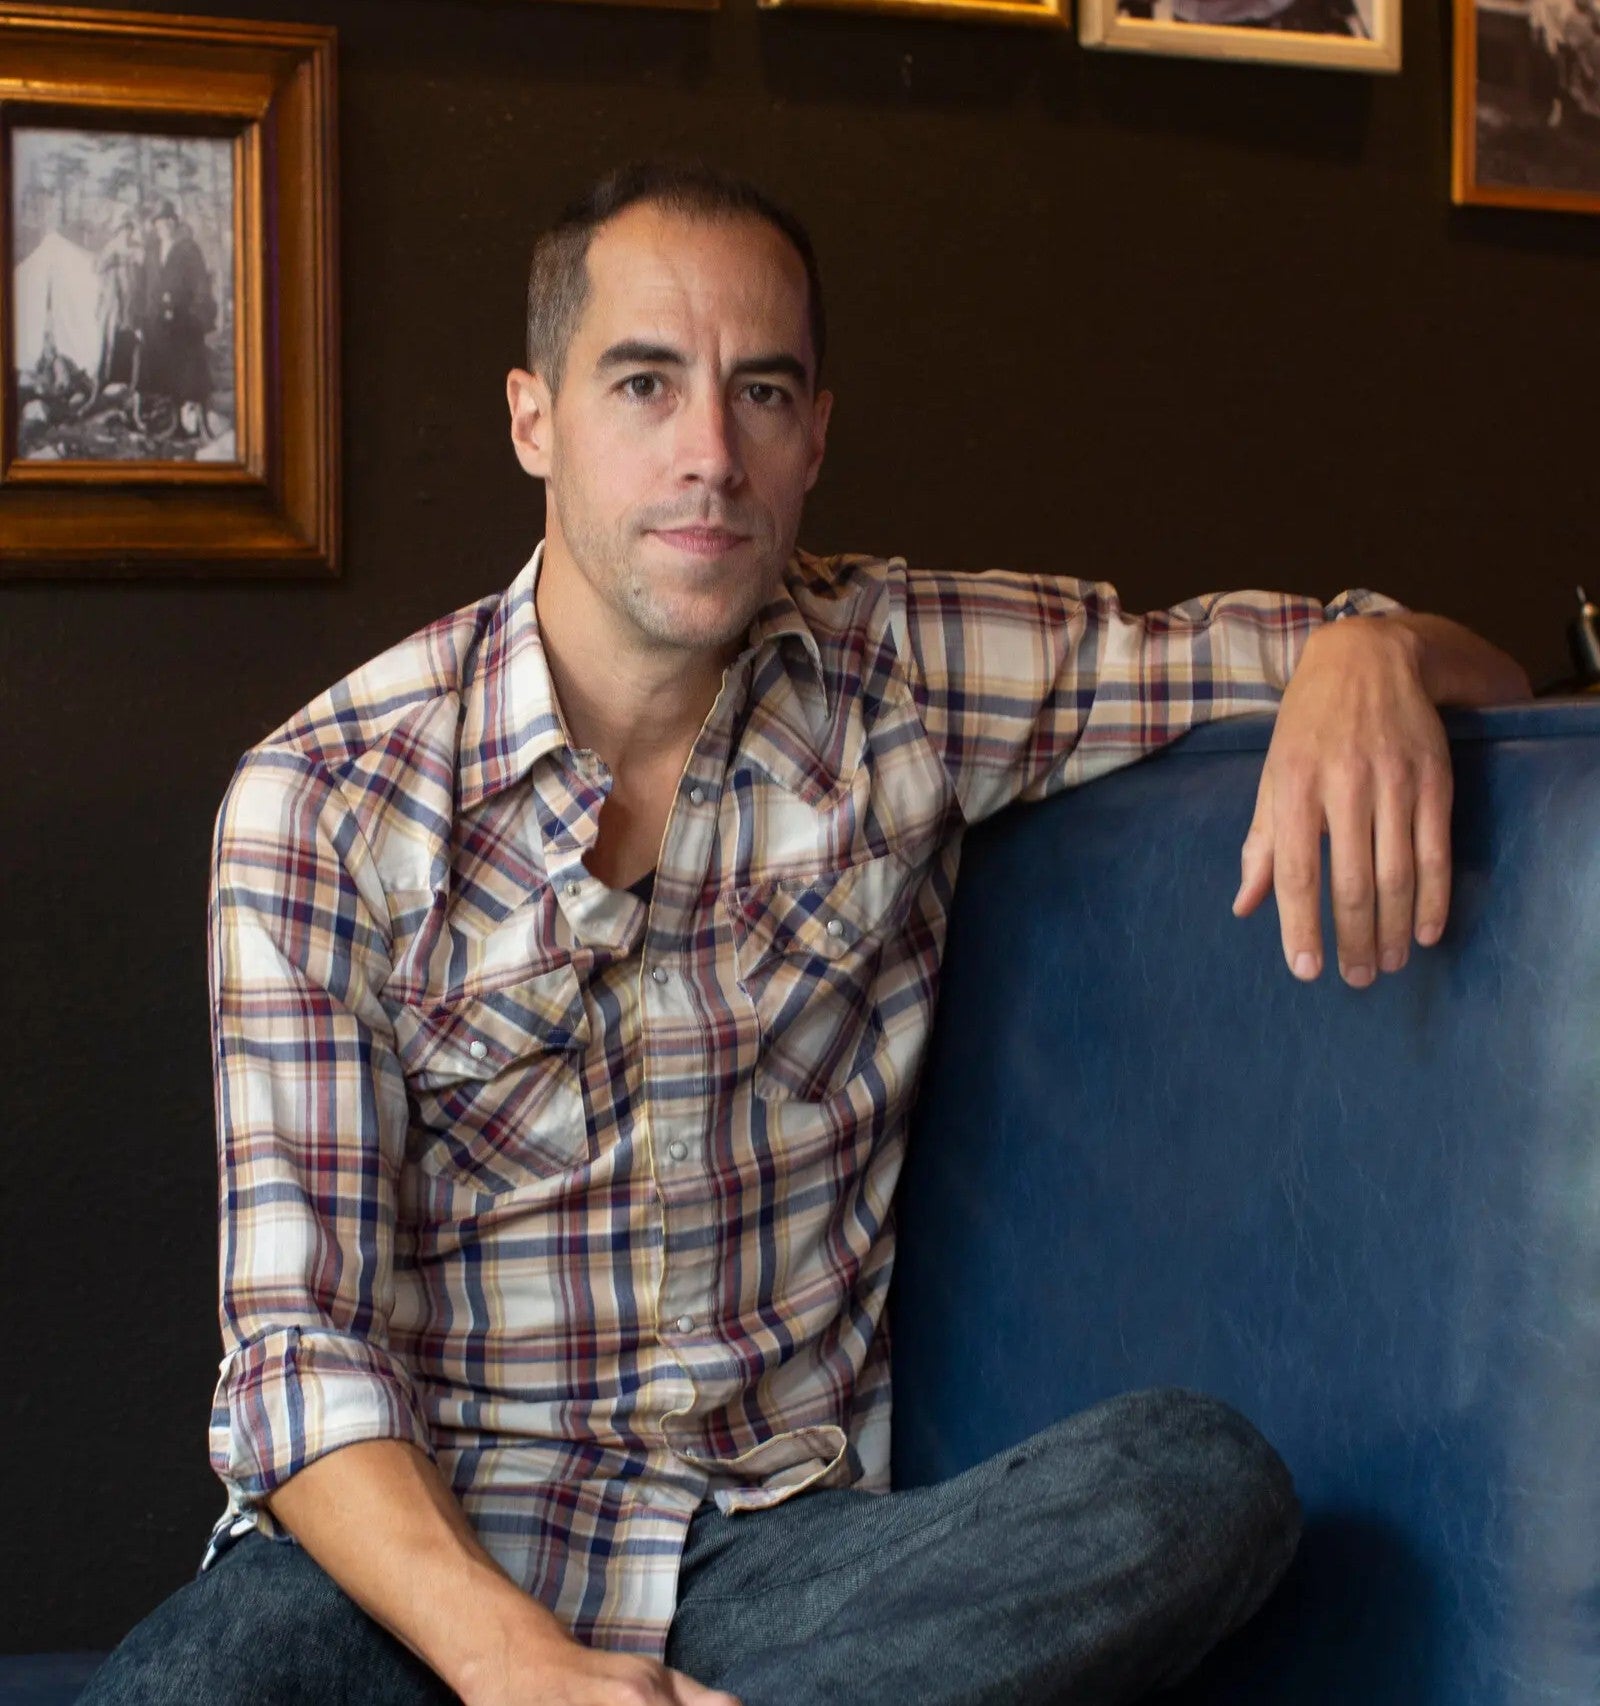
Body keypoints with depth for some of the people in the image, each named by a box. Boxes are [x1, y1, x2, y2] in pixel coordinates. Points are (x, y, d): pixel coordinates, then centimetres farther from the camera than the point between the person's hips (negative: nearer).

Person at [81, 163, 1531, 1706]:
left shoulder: (904, 679, 3)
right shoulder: (318, 803, -3)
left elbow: (1478, 675, 9)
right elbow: (297, 1332, -8)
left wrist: (1369, 658, -17)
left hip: (783, 1547, 3)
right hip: (422, 1547, -3)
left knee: (1205, 1481, -28)